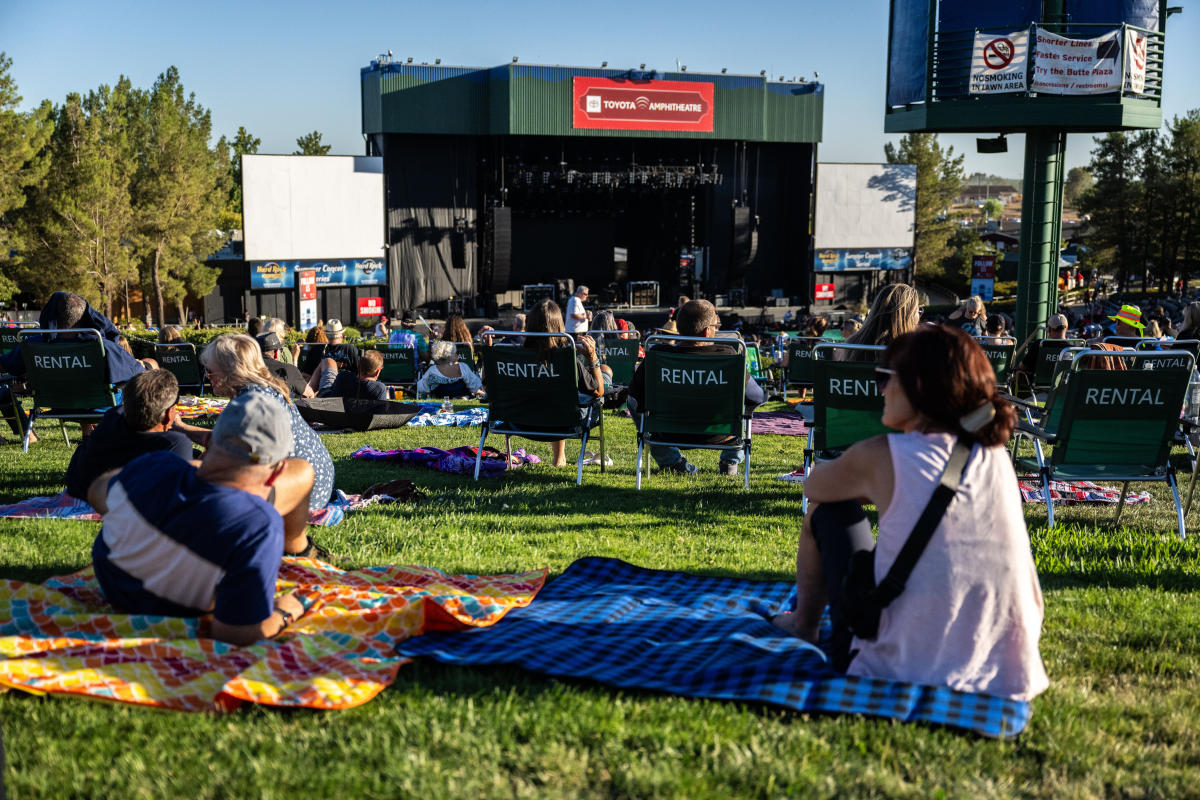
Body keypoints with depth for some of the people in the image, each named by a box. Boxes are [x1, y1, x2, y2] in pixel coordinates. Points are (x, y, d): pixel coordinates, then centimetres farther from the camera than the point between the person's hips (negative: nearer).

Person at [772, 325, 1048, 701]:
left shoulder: (881, 456, -11)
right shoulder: (995, 456, 2)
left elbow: (813, 485, 10)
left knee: (830, 509, 16)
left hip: (897, 673, -4)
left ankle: (804, 623, 34)